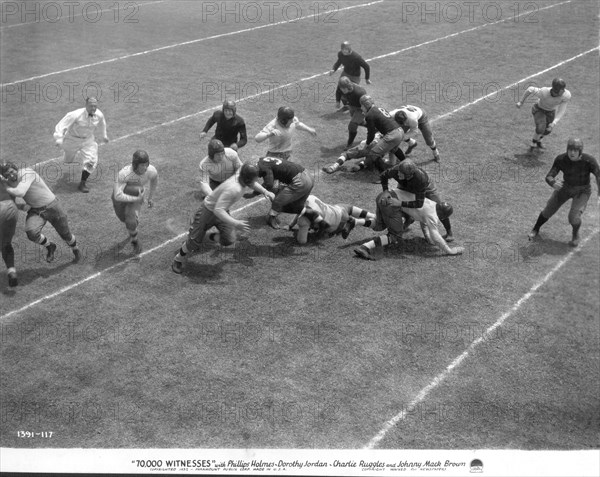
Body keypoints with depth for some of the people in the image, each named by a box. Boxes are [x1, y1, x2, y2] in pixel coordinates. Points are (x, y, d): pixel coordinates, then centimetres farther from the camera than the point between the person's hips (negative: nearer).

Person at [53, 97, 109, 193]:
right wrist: (59, 139, -40)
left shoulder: (99, 115, -16)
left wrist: (103, 137, 22)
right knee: (69, 160, 19)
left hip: (88, 140, 2)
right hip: (73, 140, -2)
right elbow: (61, 126, -29)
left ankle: (82, 184, 3)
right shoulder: (76, 115, -31)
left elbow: (101, 125, 8)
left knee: (91, 161, -15)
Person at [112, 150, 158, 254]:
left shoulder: (151, 170, -31)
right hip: (121, 196, -1)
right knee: (123, 218, 26)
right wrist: (137, 199, -40)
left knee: (131, 223, -19)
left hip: (137, 196, 1)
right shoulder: (124, 173, -43)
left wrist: (150, 197, 5)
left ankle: (134, 241, 14)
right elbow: (118, 196, -47)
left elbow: (154, 178, -4)